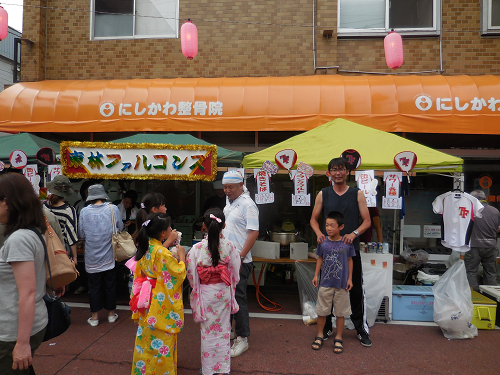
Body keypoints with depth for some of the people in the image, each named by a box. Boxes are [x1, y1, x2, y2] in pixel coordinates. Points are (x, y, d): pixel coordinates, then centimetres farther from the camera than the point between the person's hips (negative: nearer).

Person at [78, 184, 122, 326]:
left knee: (94, 286, 11)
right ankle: (111, 313, 25)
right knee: (110, 285, 13)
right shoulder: (113, 208, -9)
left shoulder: (84, 211, -8)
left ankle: (95, 317, 19)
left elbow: (81, 234, 0)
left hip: (92, 257, 0)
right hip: (109, 256, 0)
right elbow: (120, 228, 2)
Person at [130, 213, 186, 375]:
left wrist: (168, 242, 8)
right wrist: (181, 255, -5)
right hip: (162, 305, -8)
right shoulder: (162, 253, -26)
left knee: (146, 337, 22)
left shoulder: (145, 247, -2)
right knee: (162, 340, 9)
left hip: (147, 302, 8)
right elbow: (180, 273, -19)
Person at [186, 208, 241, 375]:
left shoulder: (197, 248, -16)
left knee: (207, 331, 15)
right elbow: (235, 273, -6)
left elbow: (191, 275, -9)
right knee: (223, 330, 17)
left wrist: (196, 289, 11)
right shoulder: (229, 247, -14)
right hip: (223, 292, 1)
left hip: (205, 293, -1)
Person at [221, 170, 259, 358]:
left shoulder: (247, 205, -14)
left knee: (238, 298, -1)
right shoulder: (229, 203, 12)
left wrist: (240, 257, -22)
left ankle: (242, 339, 14)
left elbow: (254, 233, -19)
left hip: (239, 261, -8)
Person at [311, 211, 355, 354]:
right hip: (325, 282, 1)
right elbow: (320, 259, 7)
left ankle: (338, 338, 26)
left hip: (342, 284, -1)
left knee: (341, 312, 10)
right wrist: (316, 275, 4)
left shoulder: (347, 243, -6)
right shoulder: (323, 242, -4)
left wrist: (350, 279, 2)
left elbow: (350, 261, 3)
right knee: (322, 311, 10)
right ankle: (319, 335, 29)